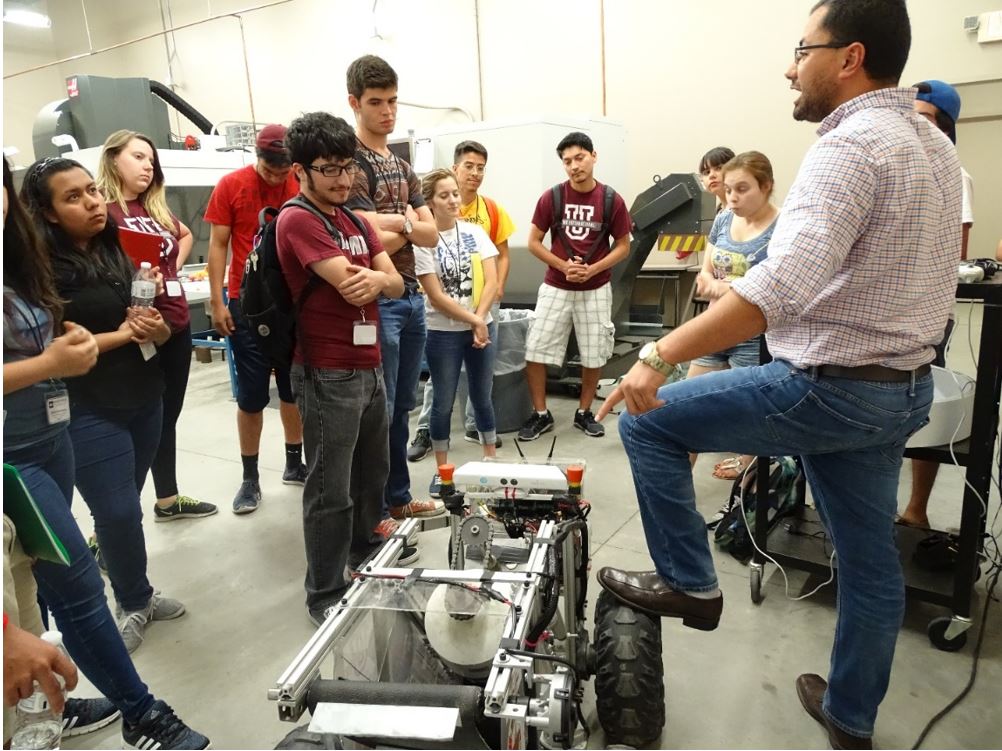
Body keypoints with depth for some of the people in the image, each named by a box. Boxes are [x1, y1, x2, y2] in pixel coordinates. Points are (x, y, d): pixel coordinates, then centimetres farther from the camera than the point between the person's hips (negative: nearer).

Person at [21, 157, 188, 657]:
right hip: (87, 411, -5)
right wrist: (121, 335, -16)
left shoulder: (122, 251, 5)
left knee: (121, 506, 14)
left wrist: (158, 330, -13)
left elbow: (158, 326, 9)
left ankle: (133, 597, 29)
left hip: (144, 398, 5)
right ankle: (136, 603, 22)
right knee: (119, 511, -1)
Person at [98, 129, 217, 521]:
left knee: (167, 415, 18)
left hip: (177, 327, 8)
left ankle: (168, 499, 34)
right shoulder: (102, 210, -11)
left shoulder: (155, 209, 12)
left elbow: (186, 235, 32)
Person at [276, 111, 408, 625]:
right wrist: (369, 278, -1)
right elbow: (352, 289, -22)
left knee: (372, 471, 22)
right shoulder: (297, 220, -13)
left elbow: (396, 283, 6)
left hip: (369, 367, 8)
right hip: (328, 375, -8)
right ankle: (325, 596, 15)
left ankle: (366, 546, 44)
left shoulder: (353, 219, 14)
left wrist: (376, 278, -16)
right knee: (330, 491, 0)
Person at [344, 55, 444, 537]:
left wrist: (397, 223, -9)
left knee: (402, 406, 15)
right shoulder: (353, 163, -9)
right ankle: (373, 511, 14)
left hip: (411, 295, 8)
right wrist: (409, 224, -4)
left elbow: (431, 236, 9)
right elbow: (371, 244, -19)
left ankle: (398, 498, 28)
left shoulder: (402, 167, 17)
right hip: (377, 301, -8)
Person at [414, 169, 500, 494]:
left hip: (483, 326, 4)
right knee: (444, 402, 6)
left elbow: (492, 281, -2)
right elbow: (436, 296, -13)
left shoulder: (475, 232, 3)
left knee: (482, 396, 14)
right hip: (443, 332, -3)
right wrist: (473, 322, -13)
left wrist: (480, 320, -14)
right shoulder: (423, 241, -9)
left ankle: (491, 460, 29)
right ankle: (442, 471, 19)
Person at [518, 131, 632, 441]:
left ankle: (584, 412, 26)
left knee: (594, 355, 7)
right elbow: (533, 242, 0)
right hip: (555, 287, 0)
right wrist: (563, 266, -13)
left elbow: (623, 246, 1)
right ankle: (541, 414, 13)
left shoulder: (612, 200, -6)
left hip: (596, 290, 0)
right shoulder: (551, 197, -5)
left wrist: (593, 269, -14)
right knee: (535, 350, -3)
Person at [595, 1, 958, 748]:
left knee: (649, 420, 1)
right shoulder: (934, 145, 13)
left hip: (829, 387, -10)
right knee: (869, 556, 19)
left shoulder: (850, 146, -19)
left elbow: (787, 279, -35)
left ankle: (689, 582, 12)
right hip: (902, 386, 10)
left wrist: (660, 356, -37)